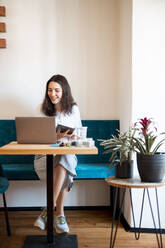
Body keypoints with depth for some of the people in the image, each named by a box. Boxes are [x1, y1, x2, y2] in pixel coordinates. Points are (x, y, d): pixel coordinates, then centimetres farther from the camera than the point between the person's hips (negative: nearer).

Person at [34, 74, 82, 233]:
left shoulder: (74, 109, 8)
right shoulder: (45, 110, 4)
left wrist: (75, 136, -8)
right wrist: (57, 136, -22)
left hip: (69, 152, 1)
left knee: (64, 161, -36)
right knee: (64, 171, -34)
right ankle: (60, 214, -27)